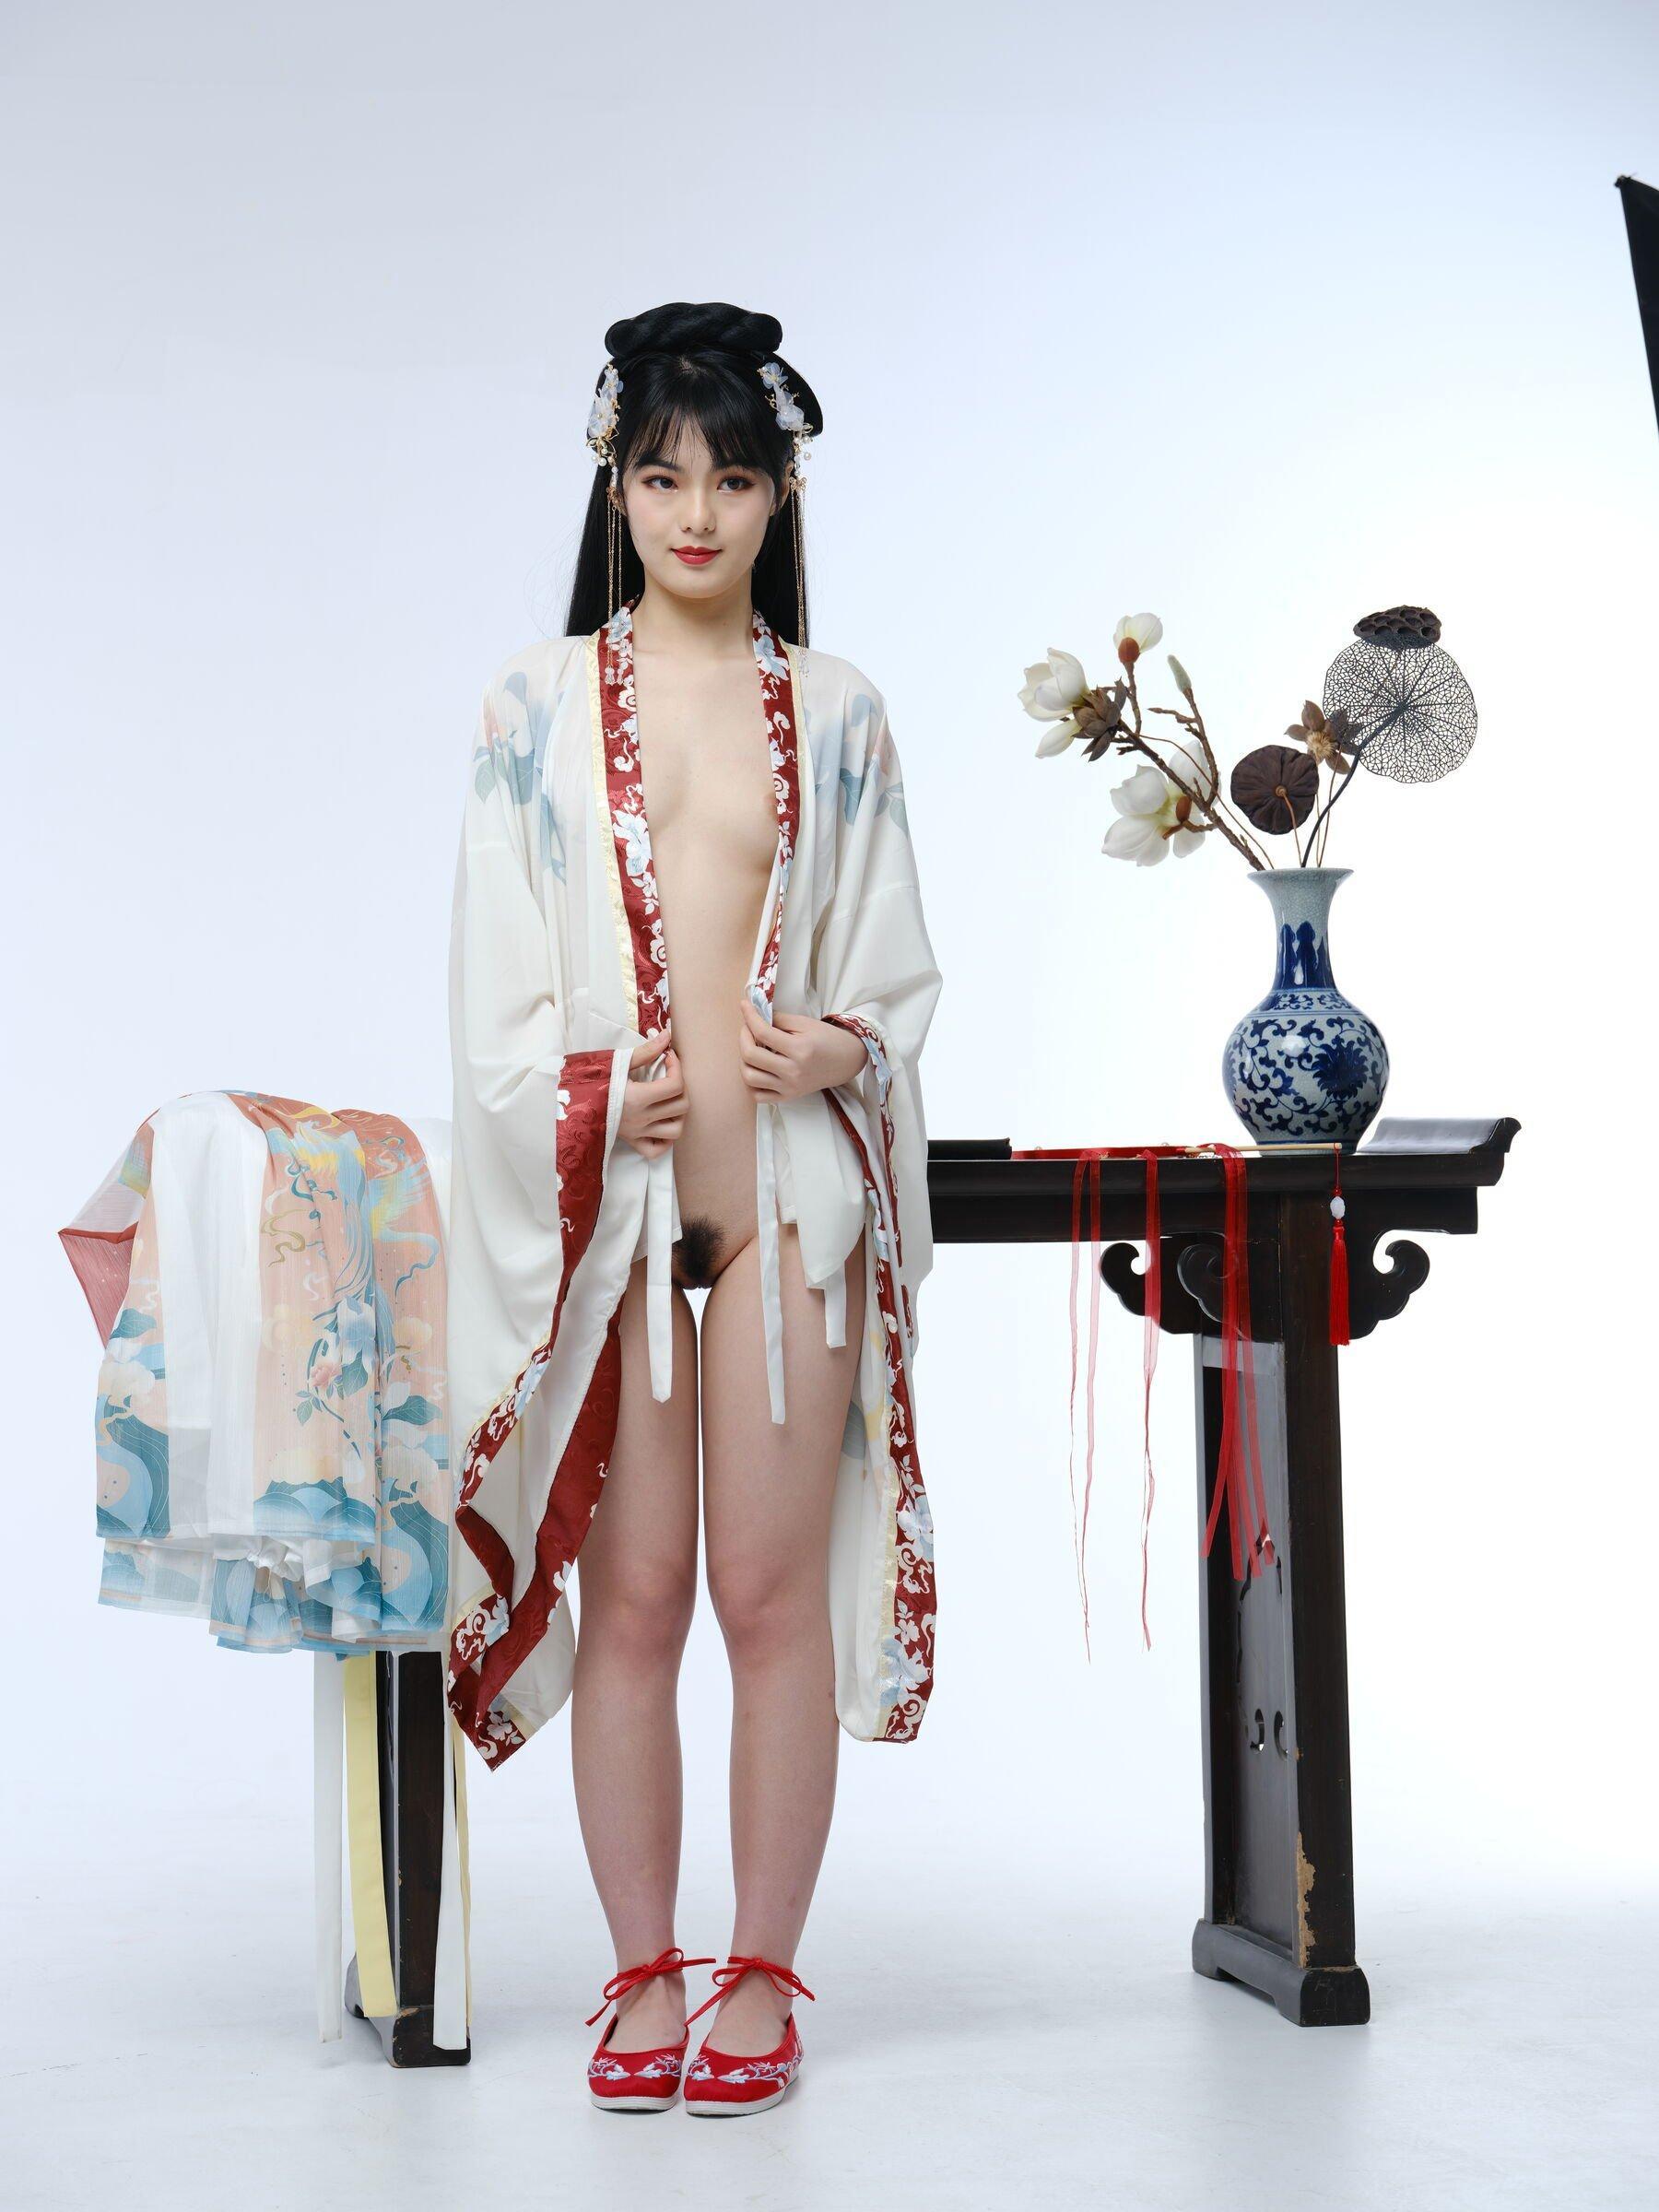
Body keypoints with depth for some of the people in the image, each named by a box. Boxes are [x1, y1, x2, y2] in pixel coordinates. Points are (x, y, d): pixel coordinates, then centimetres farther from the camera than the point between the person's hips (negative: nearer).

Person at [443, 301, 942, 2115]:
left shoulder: (835, 711, 9)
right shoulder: (540, 699, 7)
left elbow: (899, 965, 11)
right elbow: (493, 977, 4)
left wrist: (842, 1041, -9)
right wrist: (593, 1096, -12)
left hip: (791, 1187, 0)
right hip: (602, 1192, 0)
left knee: (774, 1587, 2)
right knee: (630, 1591, 4)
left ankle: (763, 1972, 14)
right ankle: (642, 1973, 16)